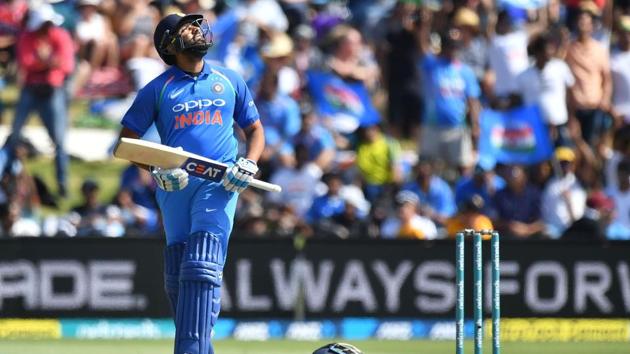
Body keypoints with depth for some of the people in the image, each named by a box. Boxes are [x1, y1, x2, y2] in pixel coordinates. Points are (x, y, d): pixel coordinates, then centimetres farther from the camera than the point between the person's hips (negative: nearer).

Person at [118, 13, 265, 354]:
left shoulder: (230, 80, 15)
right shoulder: (158, 88, 9)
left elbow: (255, 130, 21)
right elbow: (127, 140, 8)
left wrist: (248, 164, 1)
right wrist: (156, 169, -9)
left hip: (219, 185, -1)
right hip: (174, 186, 1)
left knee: (202, 271, -18)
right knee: (177, 279, -1)